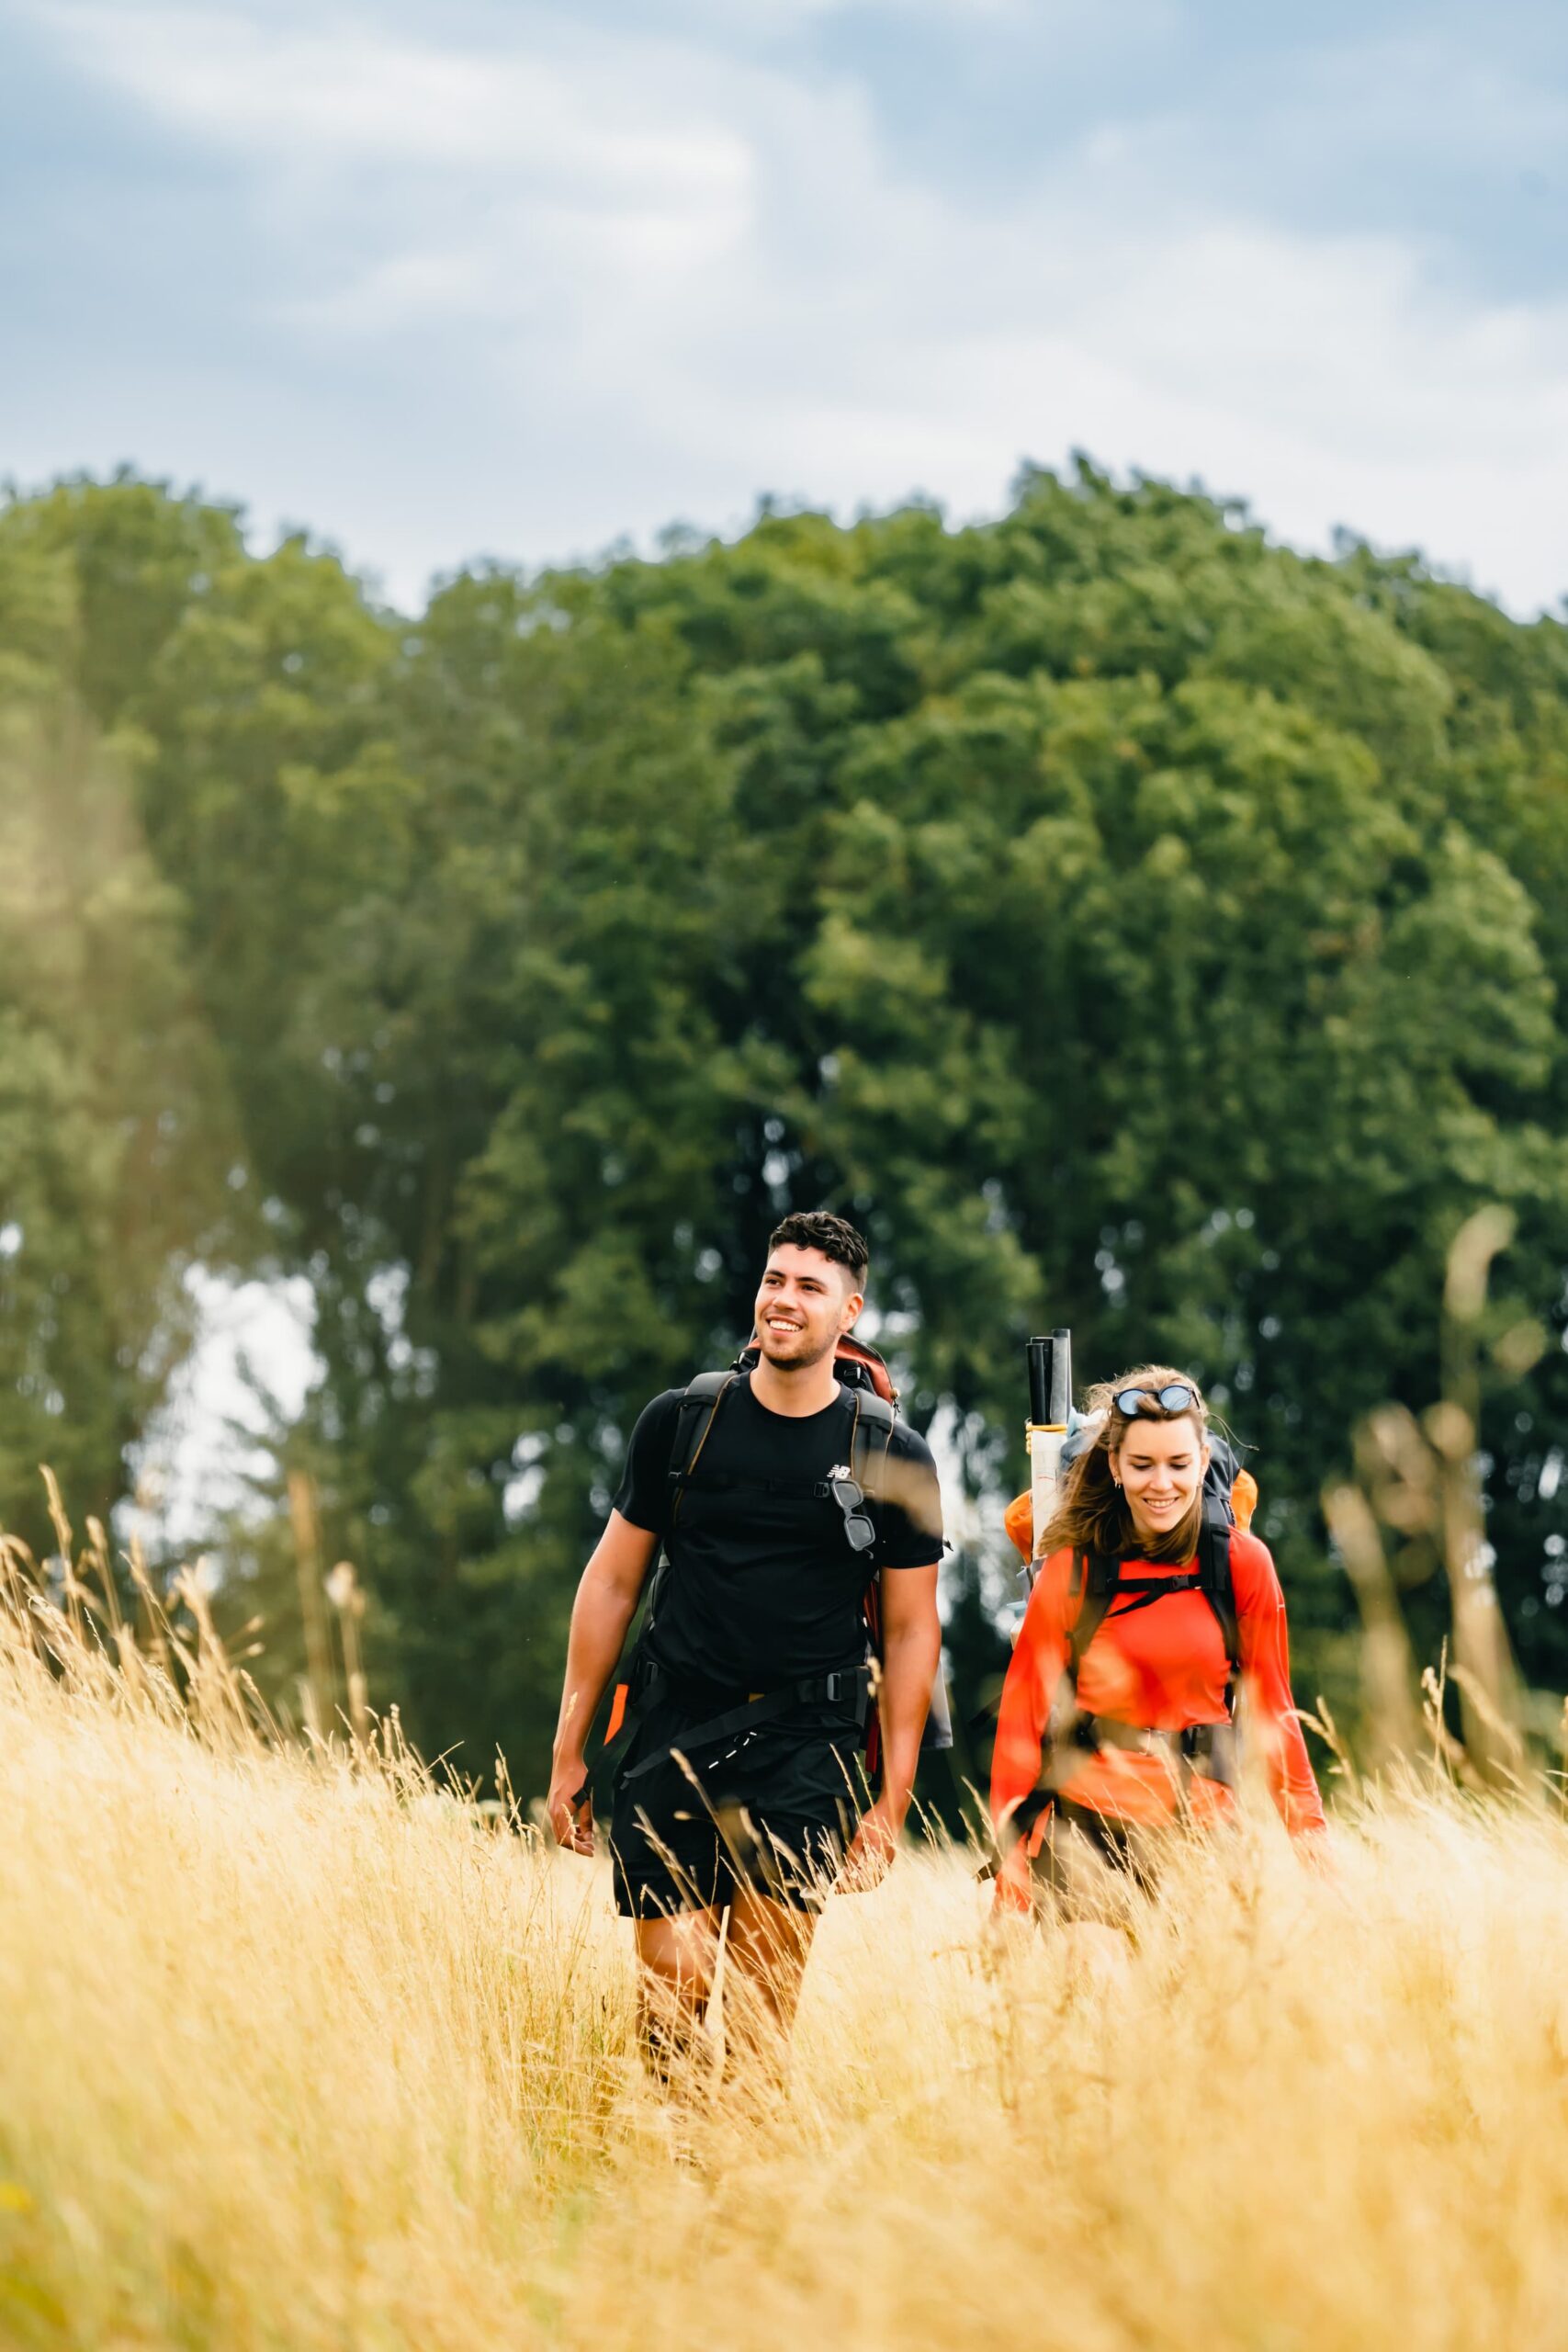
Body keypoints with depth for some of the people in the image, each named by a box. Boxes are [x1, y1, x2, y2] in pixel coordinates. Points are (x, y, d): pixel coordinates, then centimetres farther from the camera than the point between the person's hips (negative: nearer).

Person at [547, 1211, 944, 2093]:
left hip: (803, 1751, -1)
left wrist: (893, 1797, 2)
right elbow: (613, 1580, 11)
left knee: (766, 1988, -9)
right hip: (674, 1730, 1)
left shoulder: (893, 1458, 3)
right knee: (671, 1978, -6)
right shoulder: (682, 1422, 6)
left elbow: (912, 1629, 7)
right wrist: (571, 1749, 9)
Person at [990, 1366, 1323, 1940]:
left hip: (1197, 1821, 2)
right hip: (1084, 1821, -2)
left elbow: (1271, 1707, 7)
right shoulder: (1072, 1570, -1)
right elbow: (1024, 1712, 2)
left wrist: (1308, 1833, 4)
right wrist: (1012, 1846, -3)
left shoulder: (1241, 1563, 1)